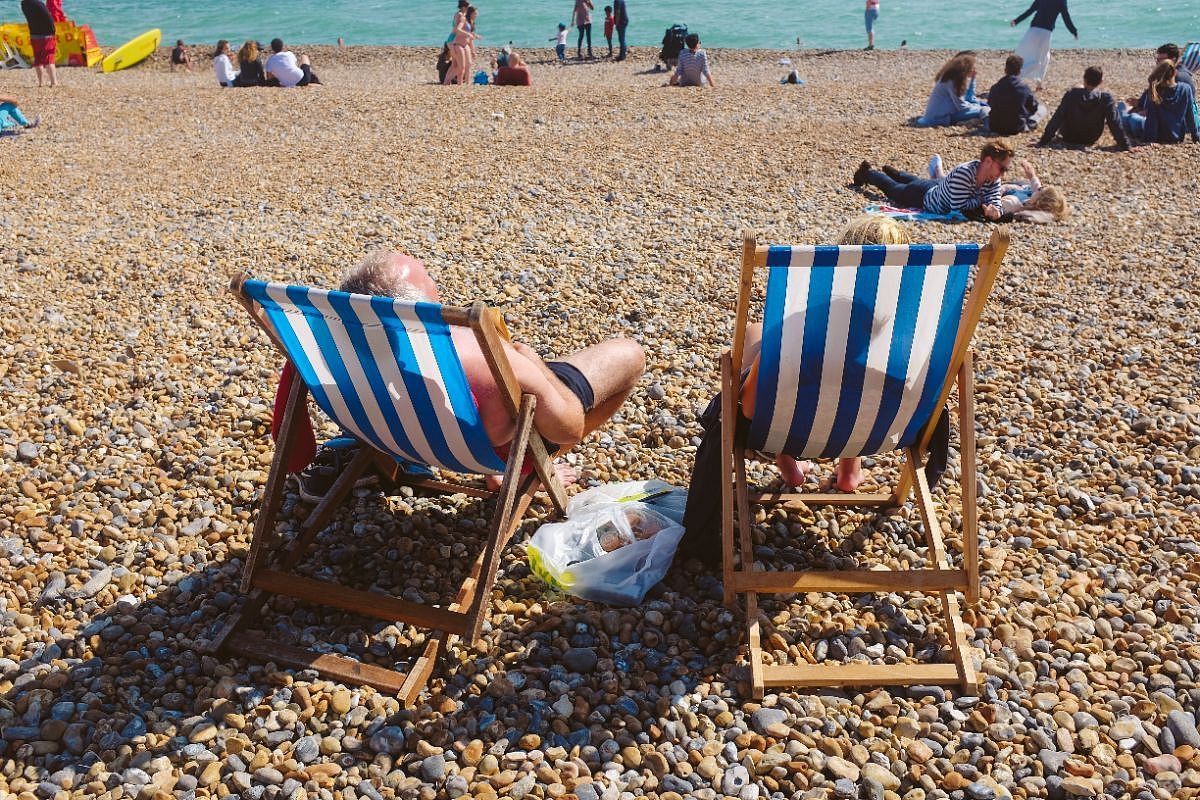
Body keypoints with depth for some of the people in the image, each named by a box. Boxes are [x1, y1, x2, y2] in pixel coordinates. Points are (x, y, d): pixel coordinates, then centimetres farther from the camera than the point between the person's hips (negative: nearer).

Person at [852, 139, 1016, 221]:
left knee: (914, 181, 40)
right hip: (924, 196, -6)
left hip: (940, 186, 6)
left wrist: (994, 209, -49)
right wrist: (982, 202, -39)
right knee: (893, 188, 26)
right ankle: (867, 173, 55)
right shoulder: (963, 172, -49)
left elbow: (995, 202, -27)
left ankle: (890, 171, 70)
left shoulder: (993, 179, -27)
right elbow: (958, 207, -48)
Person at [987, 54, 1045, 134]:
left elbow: (990, 105, 13)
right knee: (1042, 108, 18)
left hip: (995, 127, 0)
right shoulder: (1024, 88, -14)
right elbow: (1034, 107, 1)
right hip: (1017, 128, 0)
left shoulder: (995, 88, -6)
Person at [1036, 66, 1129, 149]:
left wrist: (1043, 141, -18)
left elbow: (1056, 118, -20)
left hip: (1069, 138, -1)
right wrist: (1124, 145, -14)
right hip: (1091, 140, 1)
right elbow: (1115, 123, -20)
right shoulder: (1106, 99, -22)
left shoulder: (1071, 94, -21)